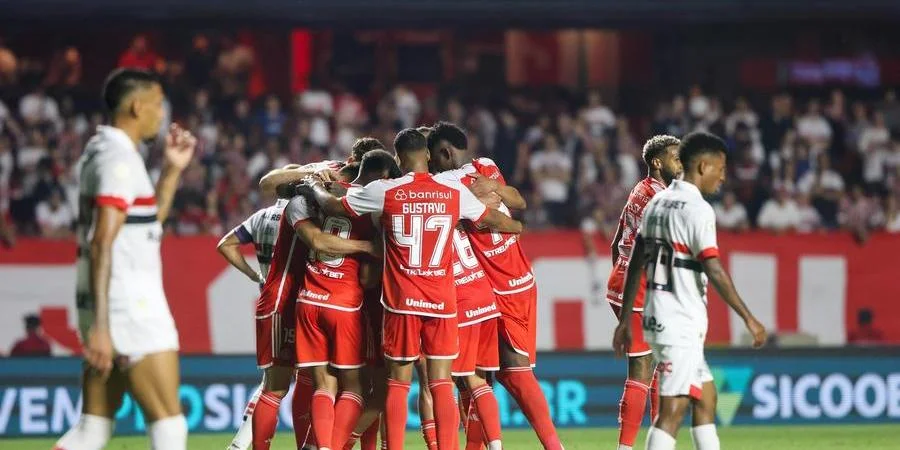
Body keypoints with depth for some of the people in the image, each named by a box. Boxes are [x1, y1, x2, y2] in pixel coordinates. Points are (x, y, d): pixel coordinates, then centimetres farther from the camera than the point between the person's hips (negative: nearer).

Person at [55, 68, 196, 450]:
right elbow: (102, 245, -20)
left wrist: (172, 170, 18)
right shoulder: (119, 158, -13)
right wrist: (100, 326, -25)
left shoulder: (100, 150, 17)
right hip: (129, 307, -10)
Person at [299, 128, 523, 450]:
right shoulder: (454, 191, 0)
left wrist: (315, 187, 28)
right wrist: (515, 225, 40)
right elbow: (493, 220, 17)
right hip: (442, 302, 1)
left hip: (401, 302, -1)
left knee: (398, 383, 6)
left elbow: (333, 206, 7)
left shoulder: (385, 192, -5)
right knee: (441, 383, 1)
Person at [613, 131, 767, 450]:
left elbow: (635, 265, 14)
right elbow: (714, 270, -19)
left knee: (706, 398, 17)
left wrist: (625, 320, 19)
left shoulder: (657, 203, 12)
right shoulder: (698, 209, -13)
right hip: (680, 323, -9)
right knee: (673, 409, -11)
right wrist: (748, 318, -15)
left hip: (657, 316, 9)